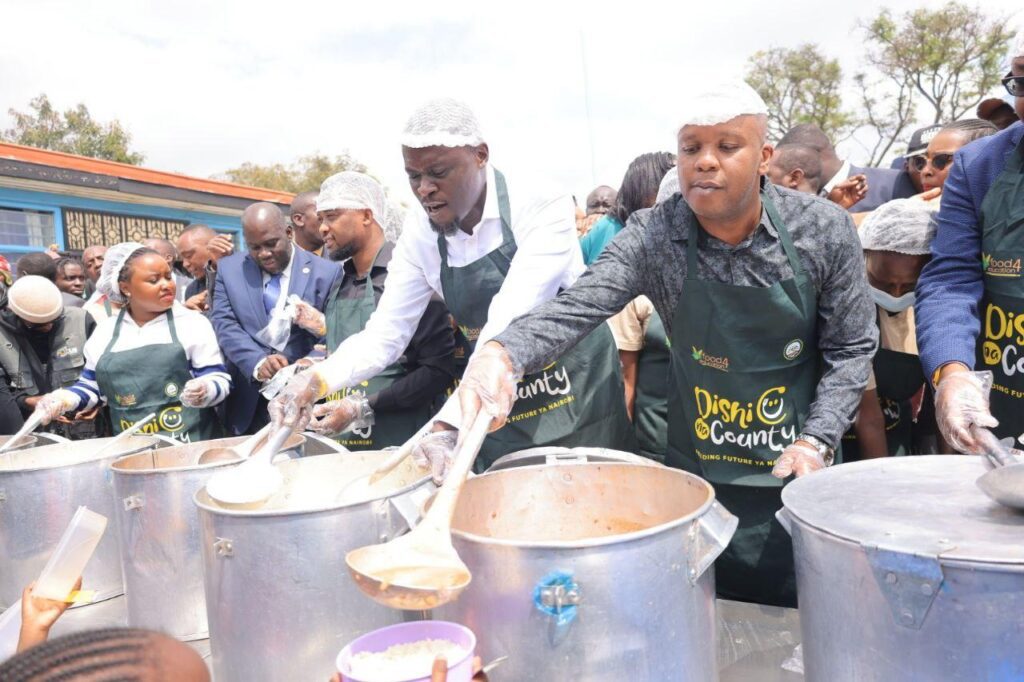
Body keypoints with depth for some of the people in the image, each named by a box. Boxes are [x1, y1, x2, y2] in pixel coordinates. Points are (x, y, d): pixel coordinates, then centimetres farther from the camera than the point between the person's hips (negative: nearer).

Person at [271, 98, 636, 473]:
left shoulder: (541, 205, -21)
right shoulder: (420, 234, -5)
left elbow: (510, 324, -32)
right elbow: (385, 333, -3)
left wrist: (451, 423, -40)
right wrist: (317, 379, -21)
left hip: (576, 395, -4)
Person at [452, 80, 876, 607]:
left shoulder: (823, 229, -11)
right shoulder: (654, 236, -13)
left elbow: (850, 348, -4)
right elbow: (578, 305, -27)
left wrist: (817, 440, -15)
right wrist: (503, 353, -46)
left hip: (796, 472, 0)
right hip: (696, 472, 0)